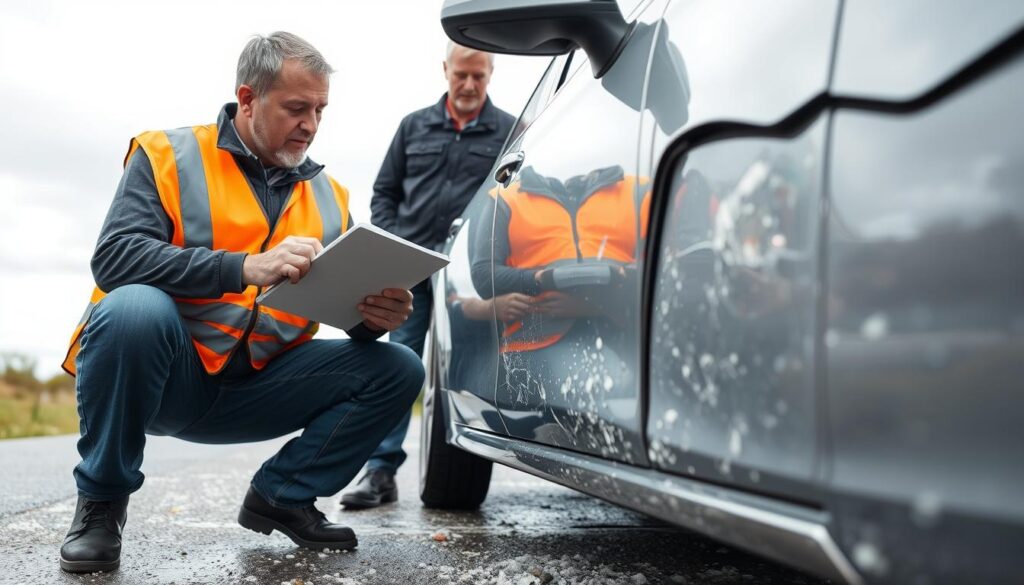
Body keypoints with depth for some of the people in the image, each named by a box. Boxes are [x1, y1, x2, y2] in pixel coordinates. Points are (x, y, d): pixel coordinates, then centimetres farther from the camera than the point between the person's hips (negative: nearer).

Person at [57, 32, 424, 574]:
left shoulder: (330, 197, 8)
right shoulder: (168, 154, -4)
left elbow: (349, 307, 7)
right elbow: (114, 257, -19)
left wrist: (376, 316, -19)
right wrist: (245, 268, -32)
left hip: (257, 387, 4)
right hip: (168, 375, -3)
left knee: (397, 370, -11)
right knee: (133, 308, -36)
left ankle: (281, 497, 4)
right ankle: (101, 500, -10)